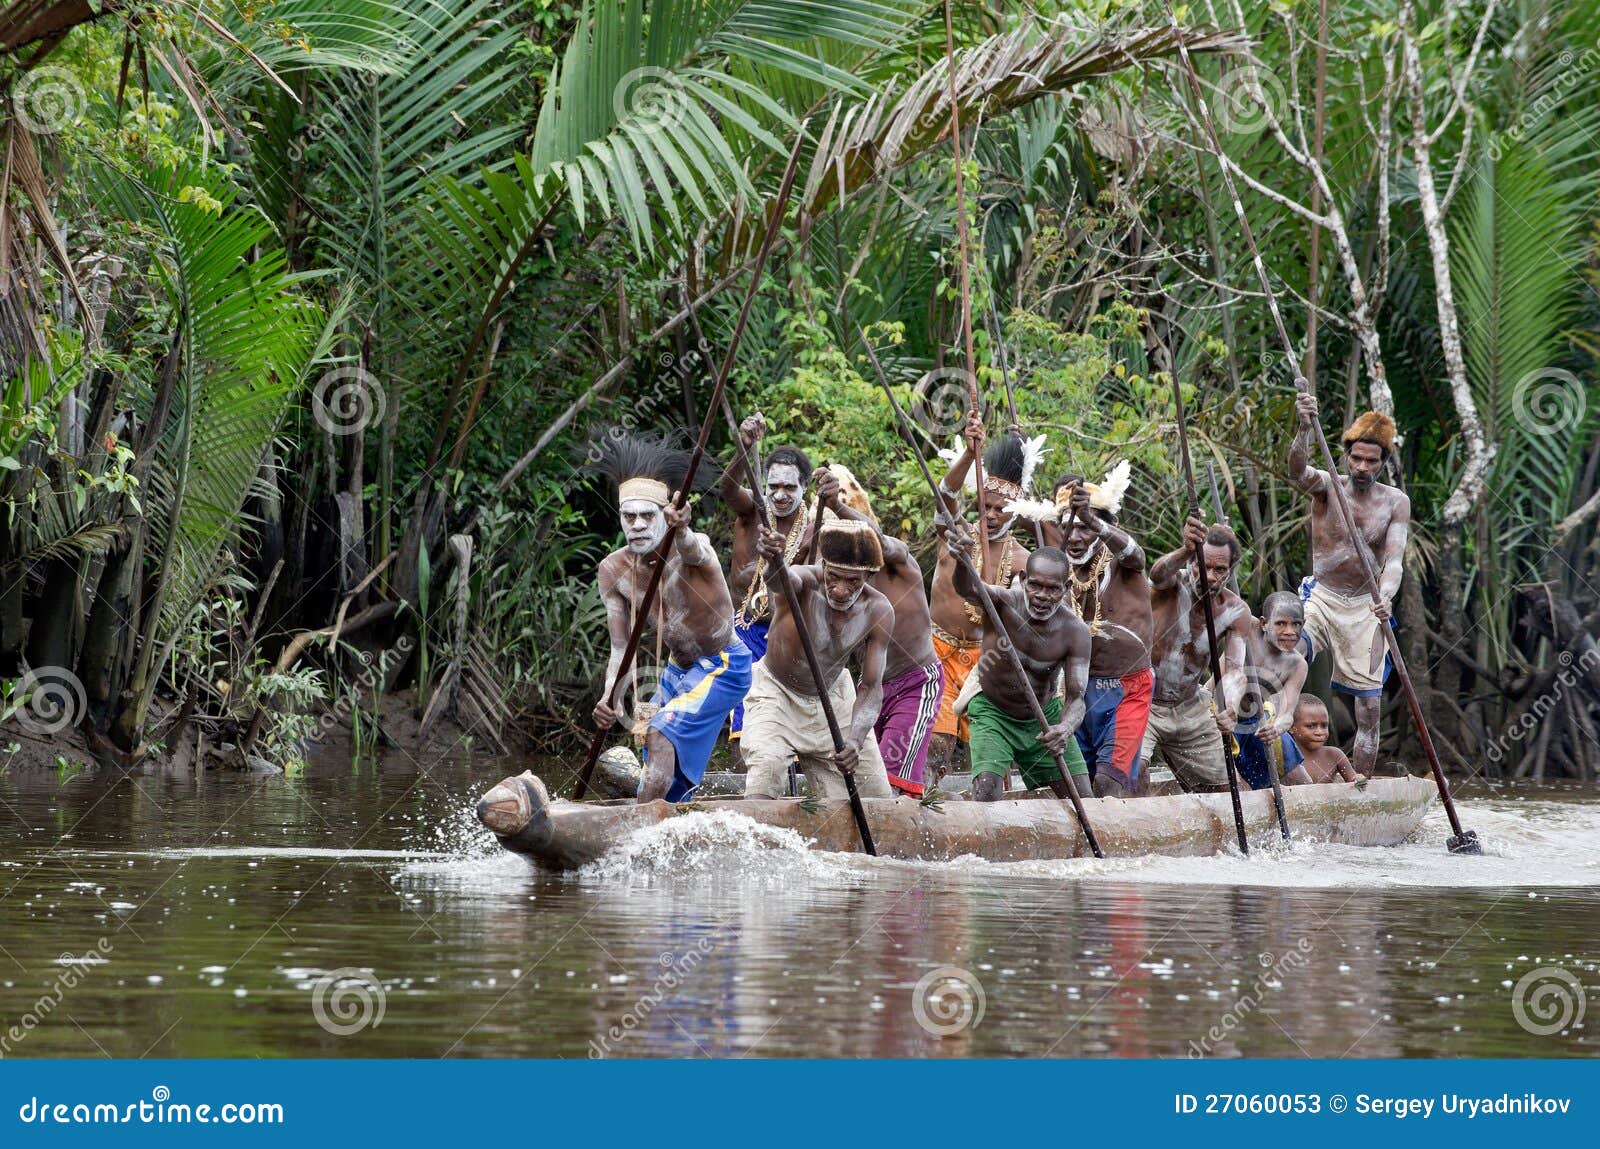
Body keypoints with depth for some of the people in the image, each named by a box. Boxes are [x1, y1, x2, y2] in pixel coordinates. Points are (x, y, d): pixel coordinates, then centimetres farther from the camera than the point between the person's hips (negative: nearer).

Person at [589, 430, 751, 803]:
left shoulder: (692, 549, -27)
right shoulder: (613, 571, -10)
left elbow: (695, 551, -54)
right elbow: (622, 649, -8)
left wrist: (682, 533, -79)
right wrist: (610, 697, -27)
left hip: (723, 666, -7)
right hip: (678, 670, 7)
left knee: (661, 735, -25)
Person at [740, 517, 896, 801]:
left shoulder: (879, 612, -18)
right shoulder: (806, 582, -30)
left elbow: (871, 687, -19)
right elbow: (782, 580, -56)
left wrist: (856, 739, -37)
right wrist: (774, 563, -82)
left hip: (834, 695, 4)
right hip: (777, 692, -4)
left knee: (878, 797, 3)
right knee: (766, 765, -31)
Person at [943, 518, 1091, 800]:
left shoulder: (1074, 631, -18)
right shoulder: (1004, 602, -25)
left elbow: (1076, 697, -20)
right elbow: (969, 589, -48)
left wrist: (1065, 728, -44)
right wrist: (963, 560, -73)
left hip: (1045, 716, 3)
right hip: (993, 713, -3)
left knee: (1083, 798, 2)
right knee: (986, 793, -24)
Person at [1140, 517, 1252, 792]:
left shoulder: (1236, 612, -8)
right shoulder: (1174, 584, -18)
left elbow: (1234, 669, -19)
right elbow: (1158, 575, -44)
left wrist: (1230, 710, -42)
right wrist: (1186, 550, -68)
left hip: (1190, 707, 5)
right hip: (1143, 704, -5)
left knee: (1224, 787, 9)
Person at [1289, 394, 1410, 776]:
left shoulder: (1395, 502, 0)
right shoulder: (1327, 486, -4)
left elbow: (1394, 558, -12)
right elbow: (1298, 472, -28)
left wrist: (1385, 595, -34)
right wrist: (1304, 429, -49)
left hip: (1365, 608, 1)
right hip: (1320, 598, -1)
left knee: (1368, 710, 0)